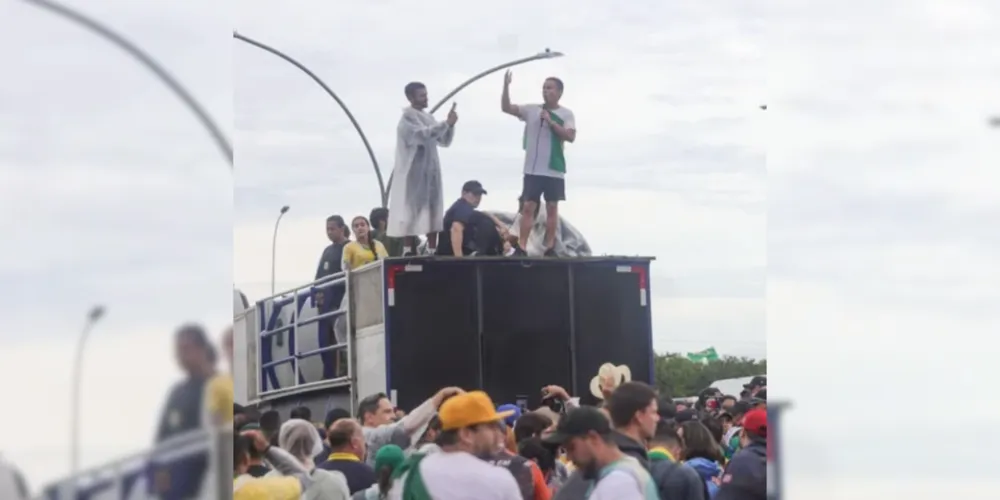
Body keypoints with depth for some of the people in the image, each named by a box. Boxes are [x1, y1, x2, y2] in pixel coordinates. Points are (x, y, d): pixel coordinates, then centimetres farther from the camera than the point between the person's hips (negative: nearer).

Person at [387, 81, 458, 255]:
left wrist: (450, 125, -3)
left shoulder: (428, 118, 15)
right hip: (413, 175, -8)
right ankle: (410, 252, -9)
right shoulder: (407, 119, -10)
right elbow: (424, 135, -25)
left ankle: (431, 251, 7)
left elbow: (444, 141, 14)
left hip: (430, 174, 8)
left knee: (433, 214, 5)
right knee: (411, 214, -8)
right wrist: (446, 124, -25)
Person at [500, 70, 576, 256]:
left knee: (552, 208, 4)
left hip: (554, 170, -1)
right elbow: (506, 108, 1)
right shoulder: (531, 110, 6)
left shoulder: (566, 114, 0)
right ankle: (521, 247, -5)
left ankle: (550, 247, 10)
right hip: (532, 169, 1)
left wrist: (551, 122, -17)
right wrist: (506, 87, -12)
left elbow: (571, 137, -12)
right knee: (528, 207, -3)